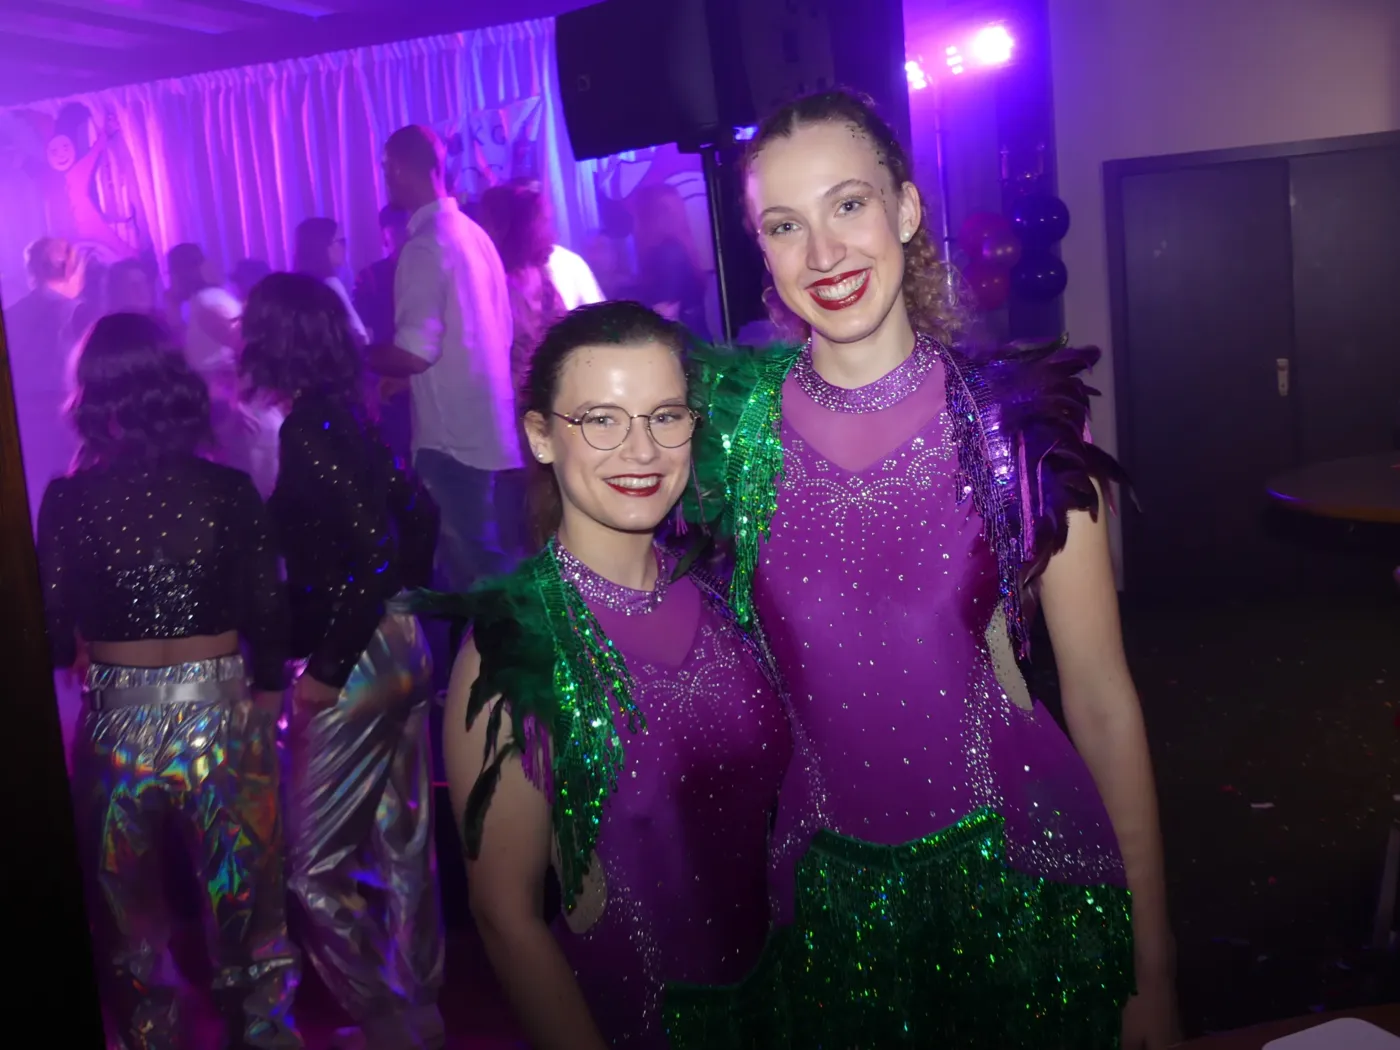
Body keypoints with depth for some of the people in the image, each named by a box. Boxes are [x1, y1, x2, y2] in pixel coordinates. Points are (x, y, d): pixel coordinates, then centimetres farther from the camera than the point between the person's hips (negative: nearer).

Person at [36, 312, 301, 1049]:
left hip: (117, 721, 0)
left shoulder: (68, 500, -9)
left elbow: (54, 636, -6)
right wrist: (265, 701, 10)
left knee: (128, 897, 22)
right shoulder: (228, 490, -9)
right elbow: (268, 619, -5)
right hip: (223, 715, 0)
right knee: (243, 888, 16)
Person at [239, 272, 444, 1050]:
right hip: (401, 649, 9)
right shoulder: (345, 416, 9)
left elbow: (376, 550, -23)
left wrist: (330, 666, -18)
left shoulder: (308, 429, -16)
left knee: (317, 864, 3)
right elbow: (419, 513, 16)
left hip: (354, 664, -9)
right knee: (402, 840, 17)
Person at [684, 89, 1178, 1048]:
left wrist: (1153, 972, -6)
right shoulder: (736, 422, -6)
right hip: (827, 887, 2)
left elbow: (1101, 700, -7)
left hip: (1022, 876, -1)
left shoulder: (1018, 422, -11)